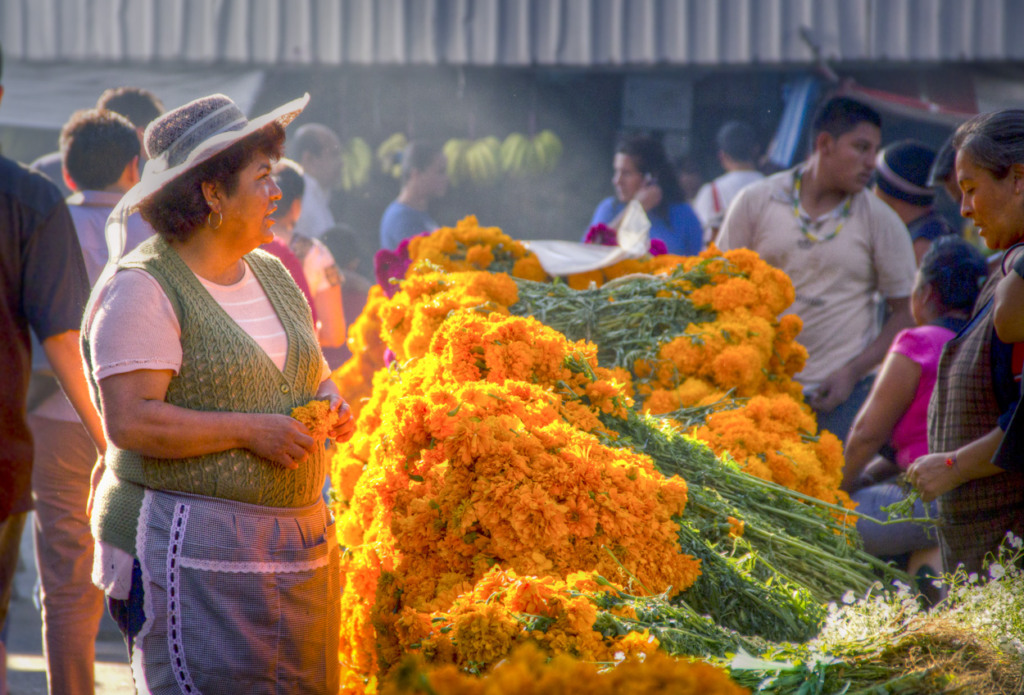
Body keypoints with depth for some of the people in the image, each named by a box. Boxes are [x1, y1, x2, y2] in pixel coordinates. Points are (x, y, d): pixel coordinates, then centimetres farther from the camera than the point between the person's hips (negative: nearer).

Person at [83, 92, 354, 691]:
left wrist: (329, 402, 3)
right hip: (191, 546, -8)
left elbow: (315, 373, 26)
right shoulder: (142, 289, -9)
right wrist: (249, 430, -19)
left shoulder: (271, 275, 16)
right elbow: (130, 421, -17)